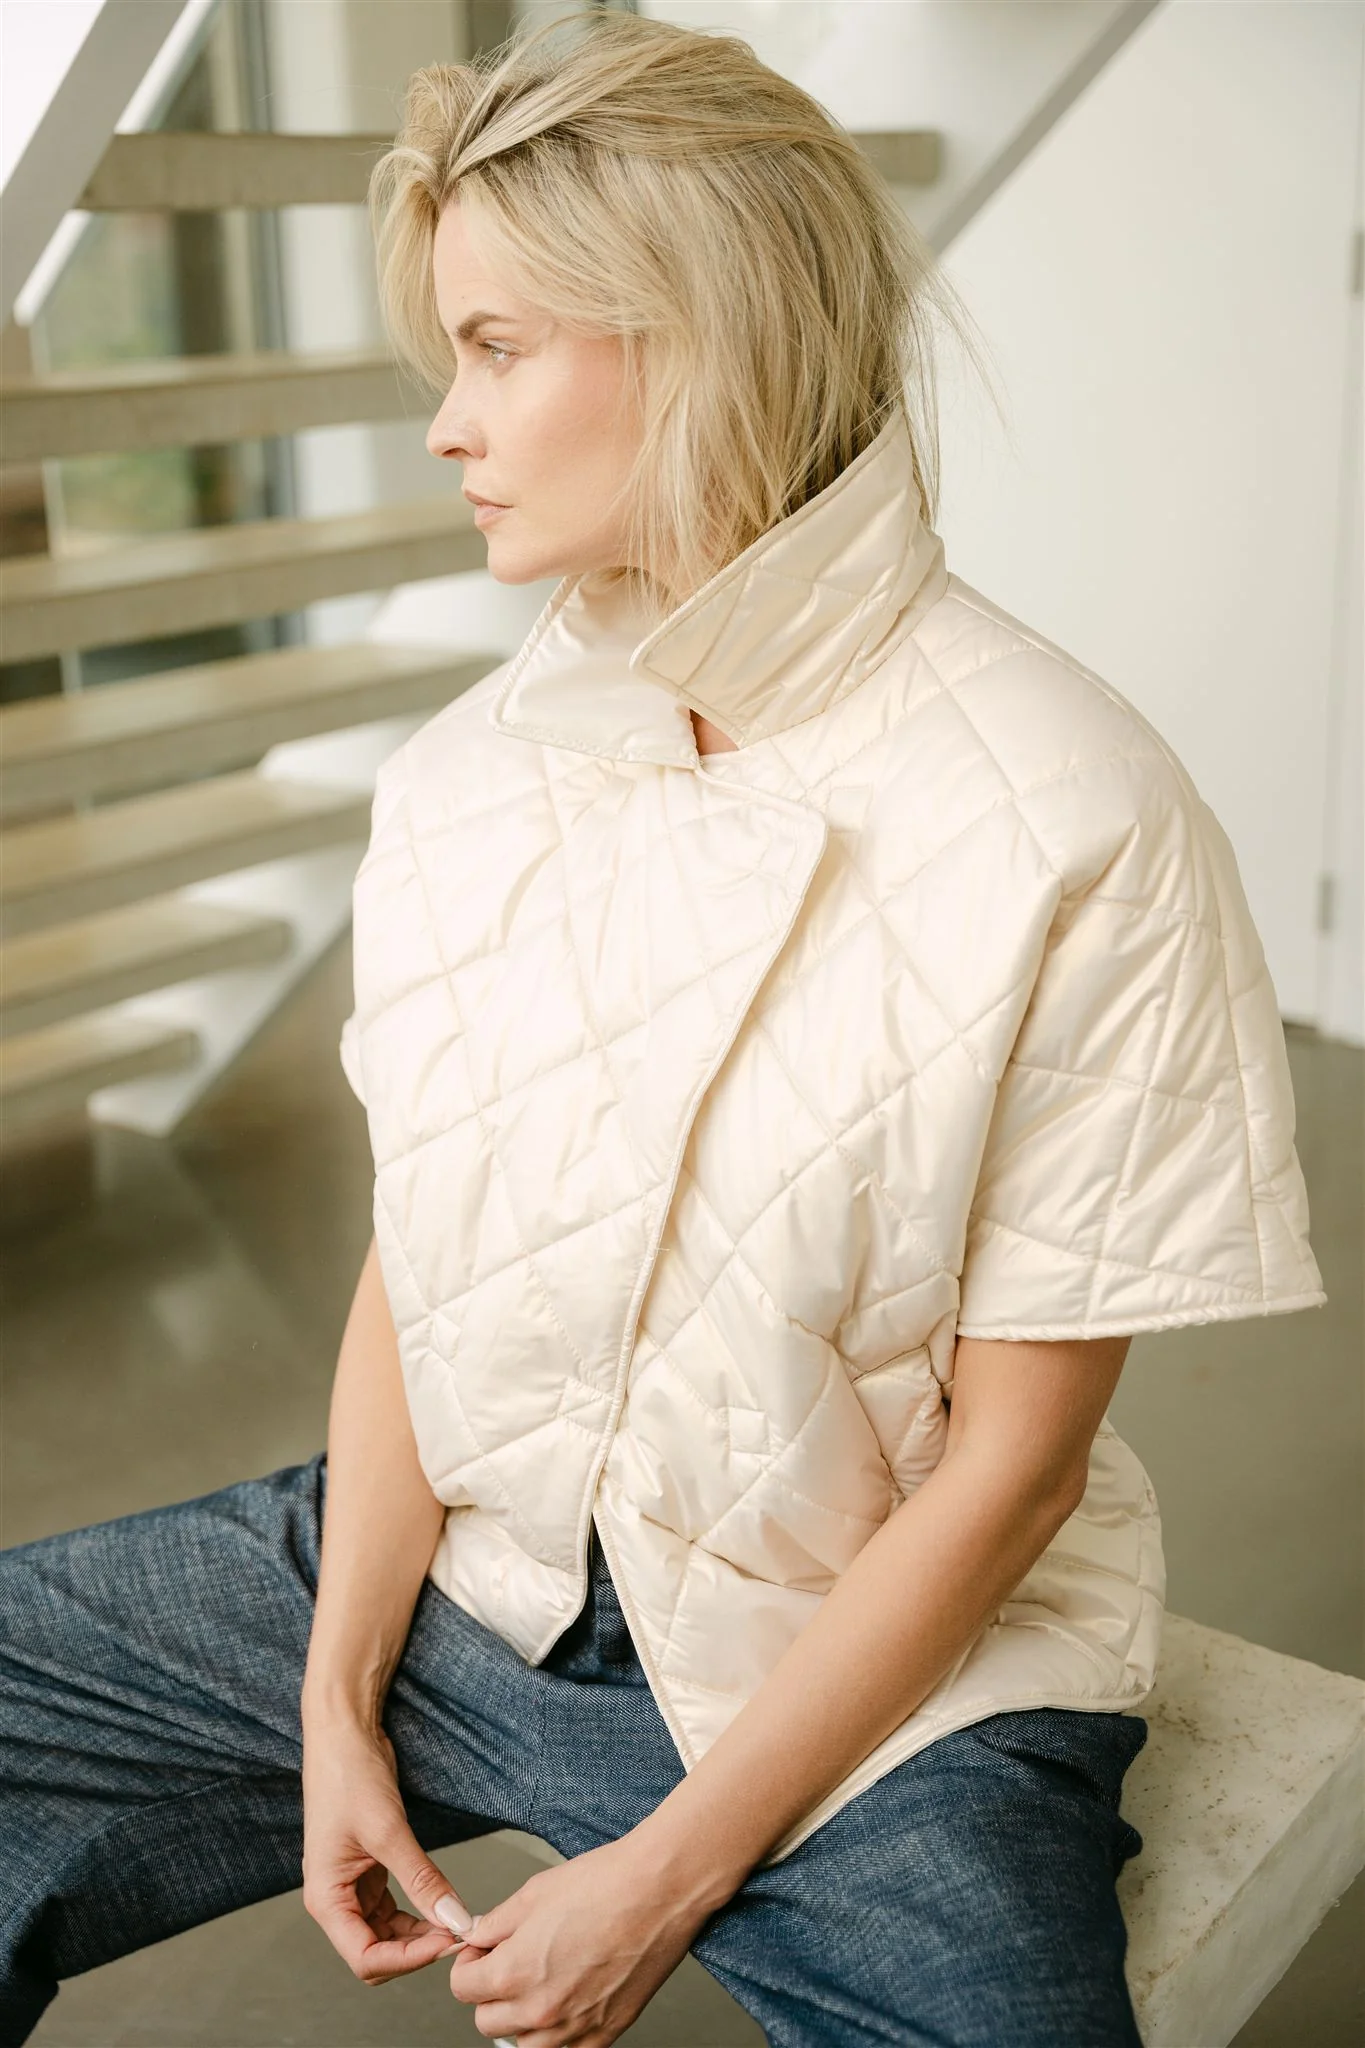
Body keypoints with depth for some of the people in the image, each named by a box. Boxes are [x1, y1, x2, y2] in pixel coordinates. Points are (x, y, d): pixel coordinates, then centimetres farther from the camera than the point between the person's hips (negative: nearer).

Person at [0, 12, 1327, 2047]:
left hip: (882, 1677, -4)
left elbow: (1010, 1463, -14)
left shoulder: (1070, 826, -18)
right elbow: (413, 1262, 4)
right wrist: (340, 1698, -4)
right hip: (456, 1575, 5)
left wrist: (669, 1875, -12)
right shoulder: (461, 778, -2)